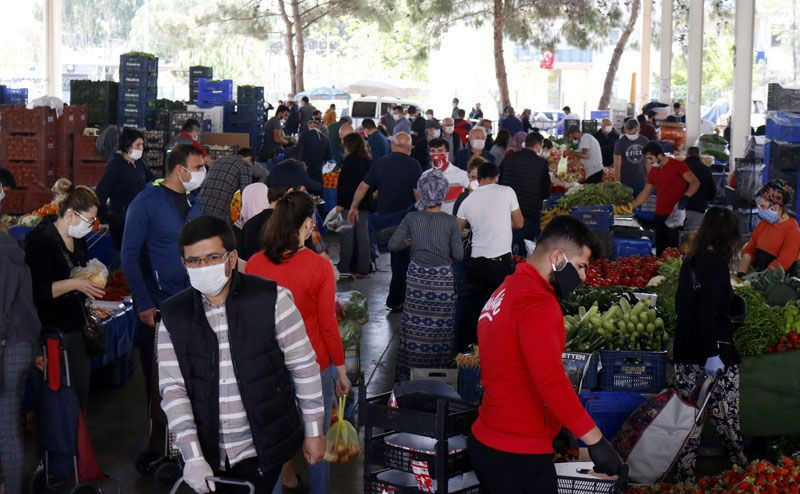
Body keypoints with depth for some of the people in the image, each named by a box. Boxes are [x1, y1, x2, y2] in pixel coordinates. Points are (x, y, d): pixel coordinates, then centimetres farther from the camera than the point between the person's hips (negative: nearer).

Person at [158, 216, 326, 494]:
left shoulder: (271, 300, -11)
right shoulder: (173, 316, -3)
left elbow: (304, 368, -4)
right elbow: (172, 388, -6)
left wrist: (313, 431, 0)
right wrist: (192, 457, -15)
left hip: (262, 450, -3)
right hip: (207, 452, 3)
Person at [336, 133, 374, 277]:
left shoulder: (350, 160, -12)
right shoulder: (369, 160, 11)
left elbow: (344, 183, -17)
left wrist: (340, 203, -16)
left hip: (350, 204, -7)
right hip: (365, 203, 7)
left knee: (346, 235, -1)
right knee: (363, 235, 9)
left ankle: (344, 268, 0)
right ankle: (363, 268, 11)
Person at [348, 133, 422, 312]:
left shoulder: (379, 163, 3)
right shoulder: (412, 165, -10)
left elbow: (363, 186, 5)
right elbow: (418, 192, -16)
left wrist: (353, 207, 15)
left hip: (383, 216, 4)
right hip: (404, 216, -4)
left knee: (397, 255, 21)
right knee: (402, 258, 6)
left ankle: (399, 295, 31)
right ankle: (394, 300, 8)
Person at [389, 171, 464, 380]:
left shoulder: (411, 219, -5)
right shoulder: (451, 222, -8)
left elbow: (393, 244, -1)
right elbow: (458, 255, -7)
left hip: (417, 278, 1)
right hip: (443, 280, -1)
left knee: (415, 326, 9)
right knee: (441, 327, 6)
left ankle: (408, 374, 17)